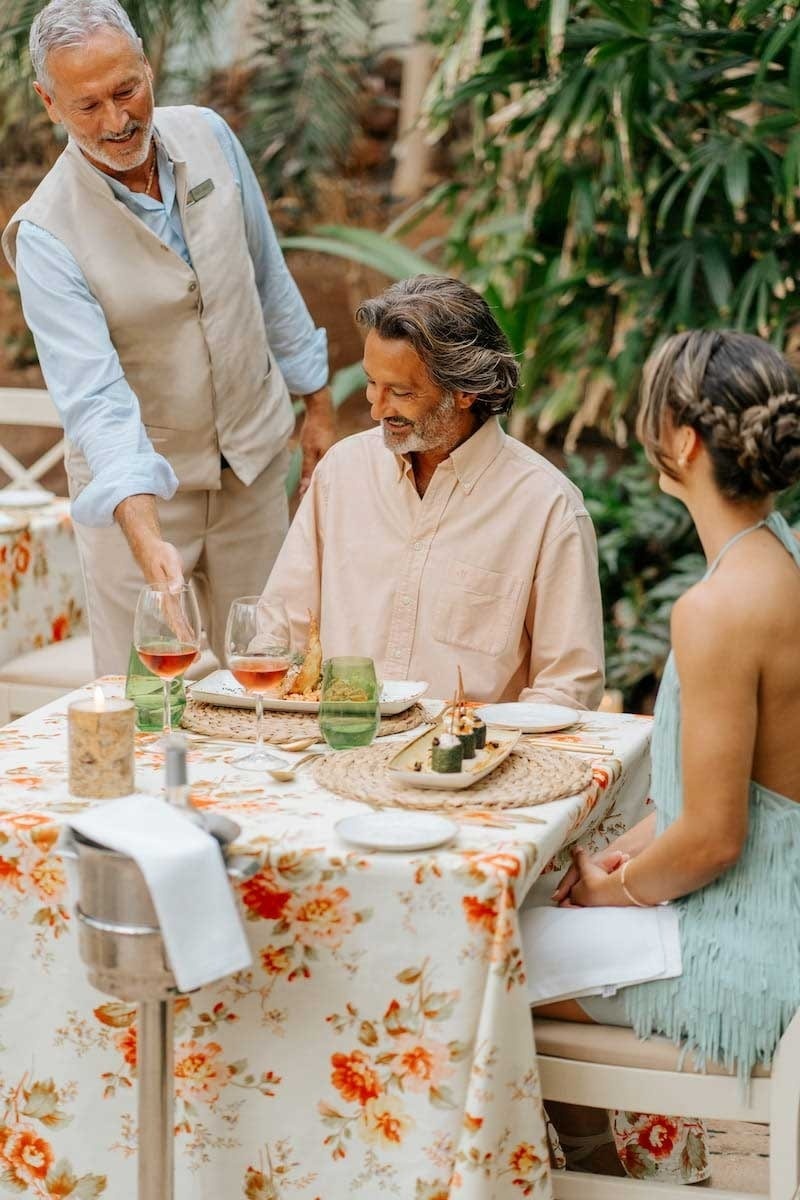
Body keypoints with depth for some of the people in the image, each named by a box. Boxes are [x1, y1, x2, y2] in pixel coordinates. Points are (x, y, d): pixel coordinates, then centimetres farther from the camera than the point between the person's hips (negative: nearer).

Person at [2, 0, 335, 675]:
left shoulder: (208, 138, -7)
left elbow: (268, 277, 7)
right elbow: (94, 398, -31)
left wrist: (318, 405, 11)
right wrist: (146, 538, -43)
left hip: (254, 458, 4)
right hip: (135, 480, -4)